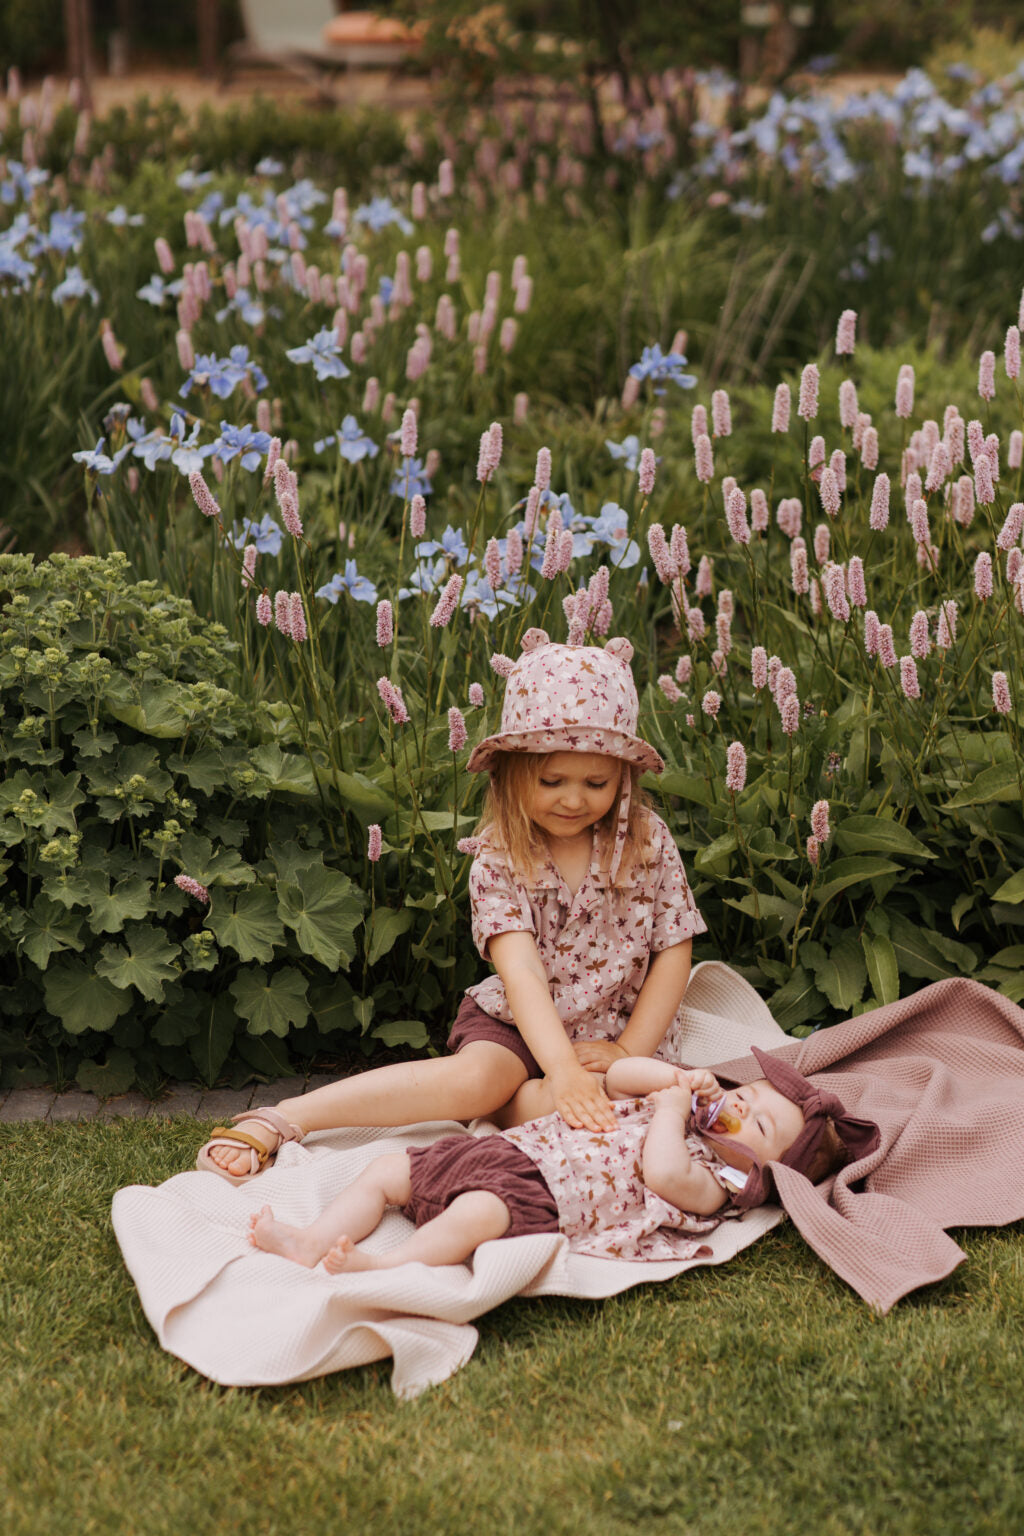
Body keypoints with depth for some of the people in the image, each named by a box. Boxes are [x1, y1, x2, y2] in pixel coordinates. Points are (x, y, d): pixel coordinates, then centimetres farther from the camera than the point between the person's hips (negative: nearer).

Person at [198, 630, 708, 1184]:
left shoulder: (647, 841, -5)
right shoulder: (498, 857, -12)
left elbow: (673, 953, 0)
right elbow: (521, 970, -25)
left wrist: (630, 1051, -12)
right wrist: (563, 1070, -40)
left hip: (610, 1034, 2)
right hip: (514, 1023, -2)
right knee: (476, 1078, -35)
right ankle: (276, 1122, -30)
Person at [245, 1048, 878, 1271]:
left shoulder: (720, 1180, -2)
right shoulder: (687, 1106, 24)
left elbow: (664, 1173, -22)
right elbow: (618, 1074, 26)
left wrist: (670, 1107, -6)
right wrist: (674, 1077, 8)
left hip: (536, 1197, -9)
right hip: (506, 1146, 9)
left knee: (475, 1213, -40)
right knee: (386, 1171, -1)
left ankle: (382, 1267, -52)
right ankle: (312, 1241, -11)